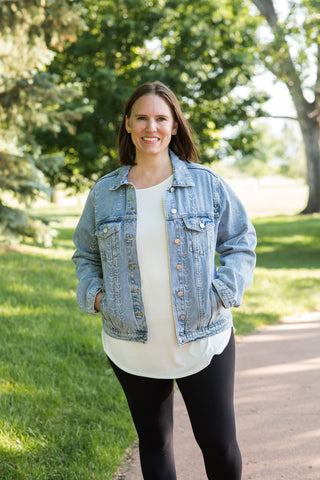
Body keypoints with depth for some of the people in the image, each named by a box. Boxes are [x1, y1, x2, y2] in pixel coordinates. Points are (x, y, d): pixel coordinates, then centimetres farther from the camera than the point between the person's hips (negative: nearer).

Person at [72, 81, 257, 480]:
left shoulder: (206, 184, 0)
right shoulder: (103, 193, 4)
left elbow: (241, 242, 6)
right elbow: (85, 254, 17)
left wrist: (222, 291, -7)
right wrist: (93, 294, -1)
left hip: (203, 342, -1)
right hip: (132, 347, 2)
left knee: (220, 445, 5)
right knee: (153, 442, 15)